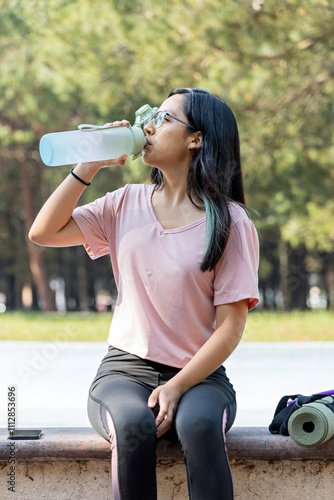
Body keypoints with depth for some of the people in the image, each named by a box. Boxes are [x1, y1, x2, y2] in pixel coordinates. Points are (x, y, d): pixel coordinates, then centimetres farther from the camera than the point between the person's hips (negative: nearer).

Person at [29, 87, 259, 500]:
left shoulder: (230, 222, -1)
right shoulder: (127, 204, 12)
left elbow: (230, 327, -5)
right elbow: (43, 233, 6)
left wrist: (176, 388, -17)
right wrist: (88, 167, 1)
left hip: (198, 374, -2)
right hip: (124, 370, 2)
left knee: (200, 425, -37)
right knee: (133, 425, -34)